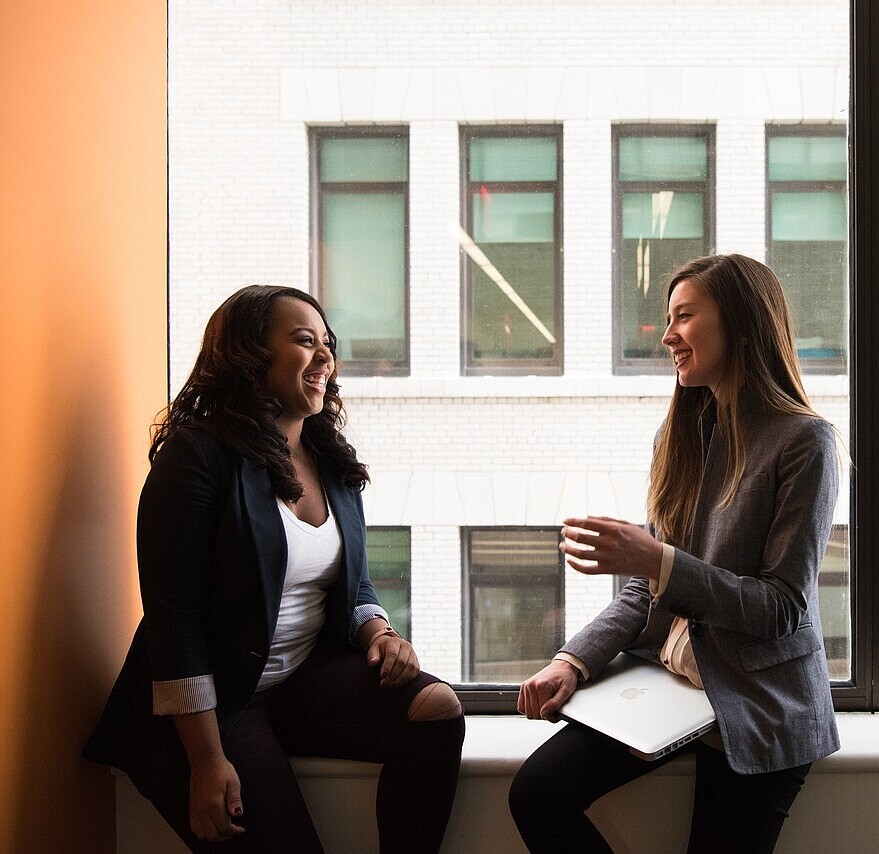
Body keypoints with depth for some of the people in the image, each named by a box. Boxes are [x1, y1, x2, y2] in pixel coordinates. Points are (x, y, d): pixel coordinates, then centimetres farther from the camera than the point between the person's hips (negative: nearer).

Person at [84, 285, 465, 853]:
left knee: (437, 707, -18)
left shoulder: (334, 463, 10)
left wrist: (379, 632, -6)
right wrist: (207, 761, -21)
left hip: (309, 678, 6)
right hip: (212, 701, -6)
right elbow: (173, 618, -17)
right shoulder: (198, 455, -12)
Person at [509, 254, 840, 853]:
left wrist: (659, 561, -24)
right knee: (537, 793, -13)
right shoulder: (682, 433, 8)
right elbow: (647, 588, 9)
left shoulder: (804, 441, -11)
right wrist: (574, 661, -7)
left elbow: (784, 607, -14)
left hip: (759, 708, -5)